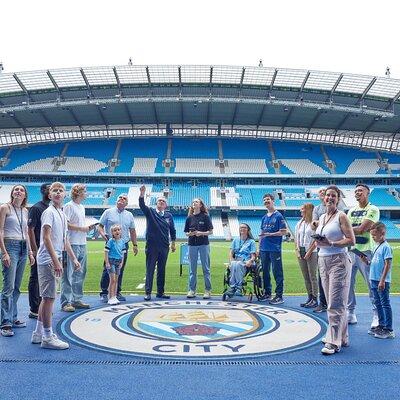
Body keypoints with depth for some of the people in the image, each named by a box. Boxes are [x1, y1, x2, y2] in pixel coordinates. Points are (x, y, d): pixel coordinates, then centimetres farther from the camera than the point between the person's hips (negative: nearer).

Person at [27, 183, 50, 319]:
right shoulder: (36, 208, -9)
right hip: (39, 250, -8)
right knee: (35, 279, 0)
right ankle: (34, 310, 6)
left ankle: (41, 307, 24)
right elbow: (30, 230, -13)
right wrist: (34, 249, -17)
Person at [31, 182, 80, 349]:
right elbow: (46, 238, -18)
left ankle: (38, 333, 25)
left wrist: (74, 258, 22)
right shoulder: (49, 212, -10)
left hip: (55, 260, 9)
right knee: (49, 297, -6)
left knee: (47, 297, 14)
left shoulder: (62, 214, 16)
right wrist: (56, 261, -24)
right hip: (48, 260, -9)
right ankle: (47, 337, 2)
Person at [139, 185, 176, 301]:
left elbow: (172, 230, 15)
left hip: (164, 247, 3)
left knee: (162, 270, 10)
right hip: (151, 246, -3)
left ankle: (160, 292, 20)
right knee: (150, 270, 0)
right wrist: (142, 194, -33)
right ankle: (148, 292, 6)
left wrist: (173, 242, 13)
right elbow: (142, 205, -17)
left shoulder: (169, 215, 8)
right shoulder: (150, 212, 1)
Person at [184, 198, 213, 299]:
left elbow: (210, 231, -1)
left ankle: (208, 290, 9)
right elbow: (186, 233, 11)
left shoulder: (205, 216, 0)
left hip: (204, 244, -3)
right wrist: (190, 234, -10)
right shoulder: (189, 218, 8)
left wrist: (201, 233, -16)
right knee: (192, 269, 7)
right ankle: (192, 290, 14)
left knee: (206, 268, 2)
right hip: (192, 244, 3)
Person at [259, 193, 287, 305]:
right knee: (265, 271, 13)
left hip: (275, 249, -7)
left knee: (277, 272, -3)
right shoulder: (264, 217, 15)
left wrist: (269, 234, -16)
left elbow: (284, 231, -9)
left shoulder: (278, 216, -5)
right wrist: (259, 247, 14)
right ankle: (267, 293, 24)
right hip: (264, 249, 7)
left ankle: (279, 296, 4)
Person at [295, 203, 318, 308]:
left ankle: (315, 299, 5)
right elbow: (296, 238, 16)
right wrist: (297, 250, 5)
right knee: (306, 277, 11)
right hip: (301, 252, 7)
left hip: (312, 252, -7)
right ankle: (310, 297, 19)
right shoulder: (300, 223, 13)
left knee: (312, 276, -2)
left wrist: (309, 252, -14)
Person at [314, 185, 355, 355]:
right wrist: (318, 242, 2)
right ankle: (342, 337, 24)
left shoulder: (341, 216, -6)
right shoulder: (321, 217, 15)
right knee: (331, 302, 12)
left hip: (338, 261, -7)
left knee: (335, 304, -8)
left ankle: (334, 342, -5)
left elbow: (351, 240, -12)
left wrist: (331, 243, -19)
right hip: (323, 261, 8)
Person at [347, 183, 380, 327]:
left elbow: (362, 229, -15)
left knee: (372, 285, -1)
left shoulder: (373, 210, -4)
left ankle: (377, 316, 8)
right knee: (348, 284, 7)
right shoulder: (351, 211, 16)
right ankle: (350, 314, 17)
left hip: (365, 251, -6)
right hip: (350, 250, 6)